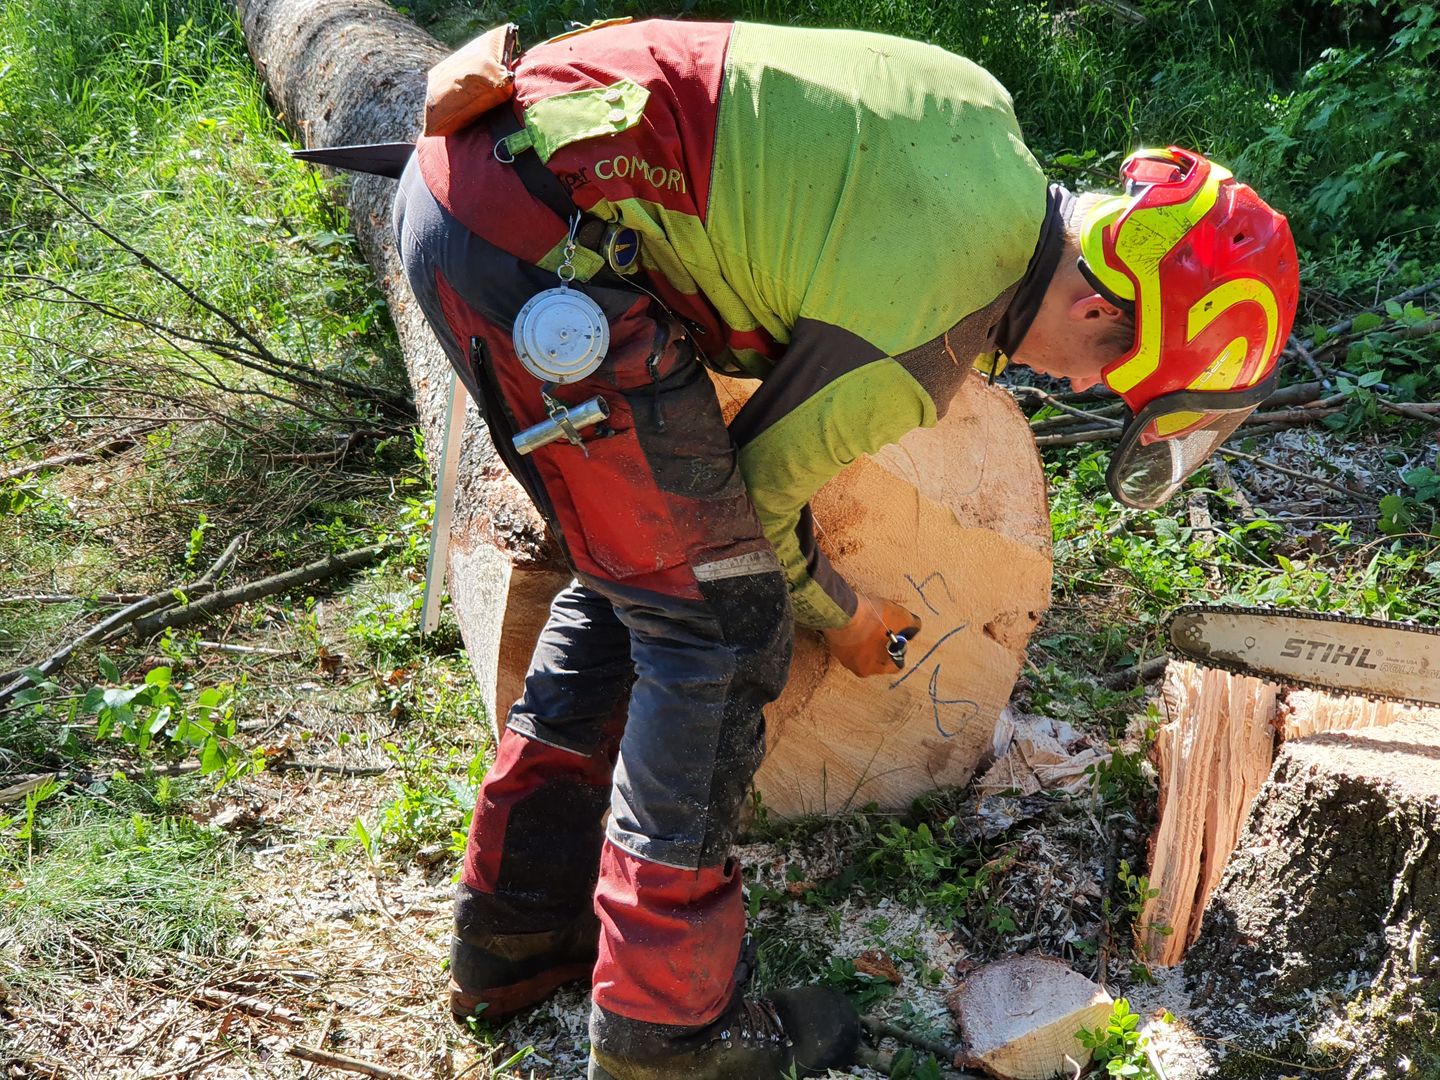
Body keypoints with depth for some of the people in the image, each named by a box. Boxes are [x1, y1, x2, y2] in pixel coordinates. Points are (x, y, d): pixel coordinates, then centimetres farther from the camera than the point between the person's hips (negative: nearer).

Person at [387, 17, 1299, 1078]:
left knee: (630, 576, 18)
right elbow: (757, 490, 0)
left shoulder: (987, 115, 7)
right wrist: (845, 619, 17)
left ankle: (516, 927, 30)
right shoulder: (918, 353, -17)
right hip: (542, 240, -10)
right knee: (719, 626, -2)